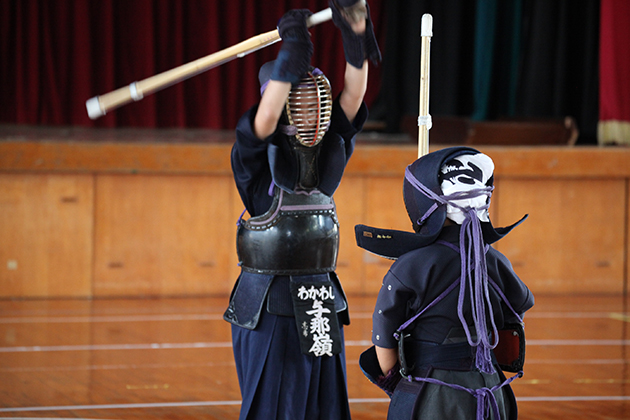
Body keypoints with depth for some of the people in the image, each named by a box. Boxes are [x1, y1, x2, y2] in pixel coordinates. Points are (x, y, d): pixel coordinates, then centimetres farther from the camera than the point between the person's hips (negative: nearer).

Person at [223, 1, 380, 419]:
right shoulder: (257, 160, -6)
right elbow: (263, 121, -27)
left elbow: (353, 96, -4)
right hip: (269, 311, -5)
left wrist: (355, 36, -19)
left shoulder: (328, 153, 8)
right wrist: (292, 52, -31)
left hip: (321, 312, 5)